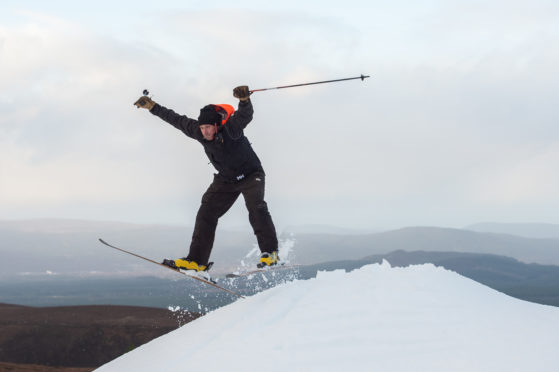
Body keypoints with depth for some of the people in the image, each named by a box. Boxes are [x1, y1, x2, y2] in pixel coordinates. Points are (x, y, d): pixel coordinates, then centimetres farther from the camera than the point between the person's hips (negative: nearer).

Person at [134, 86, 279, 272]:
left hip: (250, 175, -6)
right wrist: (153, 107, 4)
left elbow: (245, 115, -49)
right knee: (206, 211, -4)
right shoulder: (198, 131, -14)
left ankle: (270, 253, -29)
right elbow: (176, 119, 0)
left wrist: (244, 99, -70)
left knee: (255, 205, -29)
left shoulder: (231, 127, -30)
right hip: (225, 180, 6)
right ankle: (197, 260, -1)